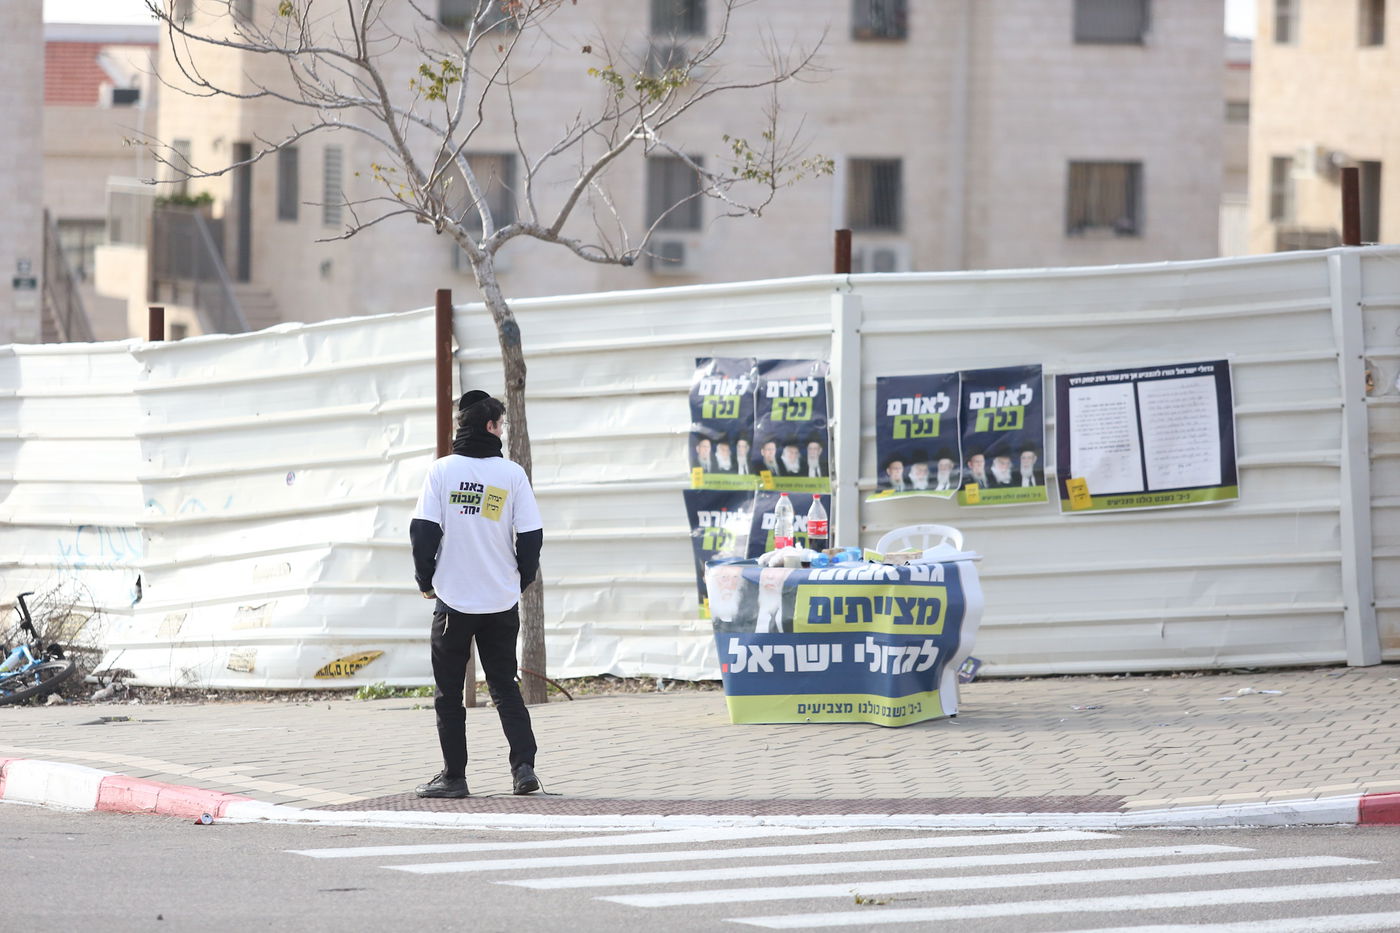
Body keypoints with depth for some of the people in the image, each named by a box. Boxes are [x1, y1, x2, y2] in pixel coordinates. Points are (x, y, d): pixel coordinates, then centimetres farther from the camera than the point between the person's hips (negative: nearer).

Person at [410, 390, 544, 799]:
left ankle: (453, 776, 7)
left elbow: (423, 531, -7)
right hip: (501, 601, 1)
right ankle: (524, 766, -1)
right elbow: (531, 536, -2)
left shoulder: (442, 471, -4)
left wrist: (425, 581, 6)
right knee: (505, 687, 12)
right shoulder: (512, 474, -2)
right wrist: (520, 581, 14)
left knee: (448, 692, 8)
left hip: (453, 599, -1)